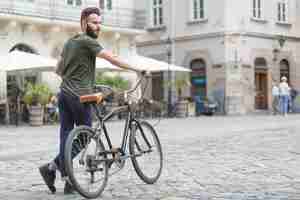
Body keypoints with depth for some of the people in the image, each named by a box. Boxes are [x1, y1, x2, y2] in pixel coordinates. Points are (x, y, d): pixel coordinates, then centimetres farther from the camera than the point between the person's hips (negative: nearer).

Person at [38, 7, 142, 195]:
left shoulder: (69, 42, 19)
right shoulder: (88, 41, -8)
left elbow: (58, 69, 25)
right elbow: (112, 59, -16)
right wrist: (136, 69, -12)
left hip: (64, 93, 9)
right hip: (79, 96, -9)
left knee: (66, 135, 5)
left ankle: (67, 180, 4)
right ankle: (53, 166, -4)